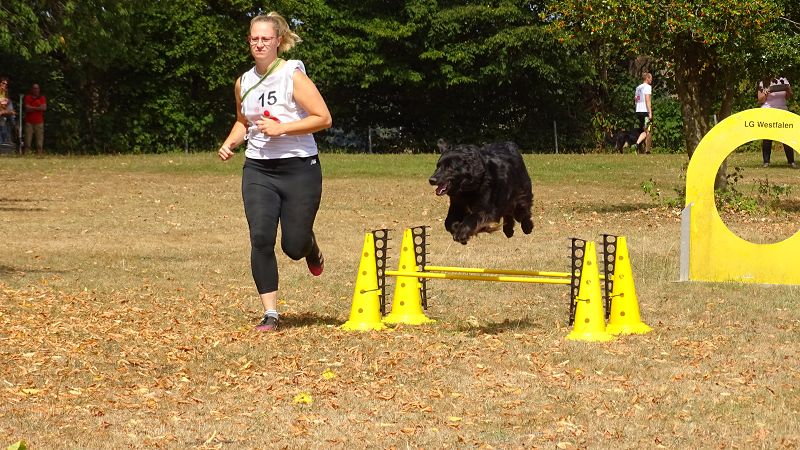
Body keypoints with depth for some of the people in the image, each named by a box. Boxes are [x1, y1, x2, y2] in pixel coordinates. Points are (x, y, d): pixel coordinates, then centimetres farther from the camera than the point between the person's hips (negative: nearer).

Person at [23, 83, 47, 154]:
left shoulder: (42, 98, 10)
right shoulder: (27, 97, 7)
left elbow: (44, 108, -5)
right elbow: (27, 108, -6)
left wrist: (32, 108, -6)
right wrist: (38, 108, -4)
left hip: (39, 122, 1)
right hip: (29, 122, -1)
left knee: (40, 141, -5)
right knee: (28, 141, -5)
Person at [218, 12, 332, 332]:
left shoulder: (293, 76, -9)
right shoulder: (244, 83, 7)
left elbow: (323, 118, -13)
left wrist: (281, 128, -20)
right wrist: (230, 142, 6)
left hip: (299, 168, -4)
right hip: (258, 170, 4)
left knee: (294, 246, 1)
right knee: (261, 239, -12)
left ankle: (310, 246, 42)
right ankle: (270, 314, -5)